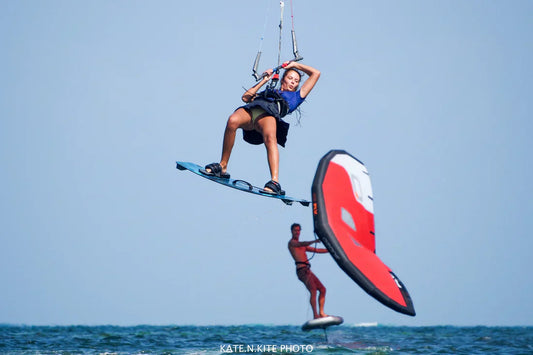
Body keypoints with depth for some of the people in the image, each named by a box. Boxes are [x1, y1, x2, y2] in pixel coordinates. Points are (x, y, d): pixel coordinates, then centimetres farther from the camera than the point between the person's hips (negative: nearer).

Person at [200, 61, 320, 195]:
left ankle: (275, 182, -49)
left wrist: (296, 65, 48)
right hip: (250, 109, 2)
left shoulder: (296, 97, 37)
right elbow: (246, 97, 32)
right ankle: (222, 166, -24)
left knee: (270, 138, -38)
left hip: (268, 114, -2)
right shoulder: (268, 92, 45)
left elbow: (316, 73, 43)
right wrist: (264, 81, 36)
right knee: (233, 120, -35)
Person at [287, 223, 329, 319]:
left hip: (308, 271, 9)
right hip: (302, 270, -9)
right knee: (313, 291, -24)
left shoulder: (302, 246, 27)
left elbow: (317, 250, 30)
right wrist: (314, 241, -36)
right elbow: (301, 244, -20)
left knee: (322, 289, 9)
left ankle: (321, 313, 11)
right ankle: (315, 315, -31)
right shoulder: (291, 242, 1)